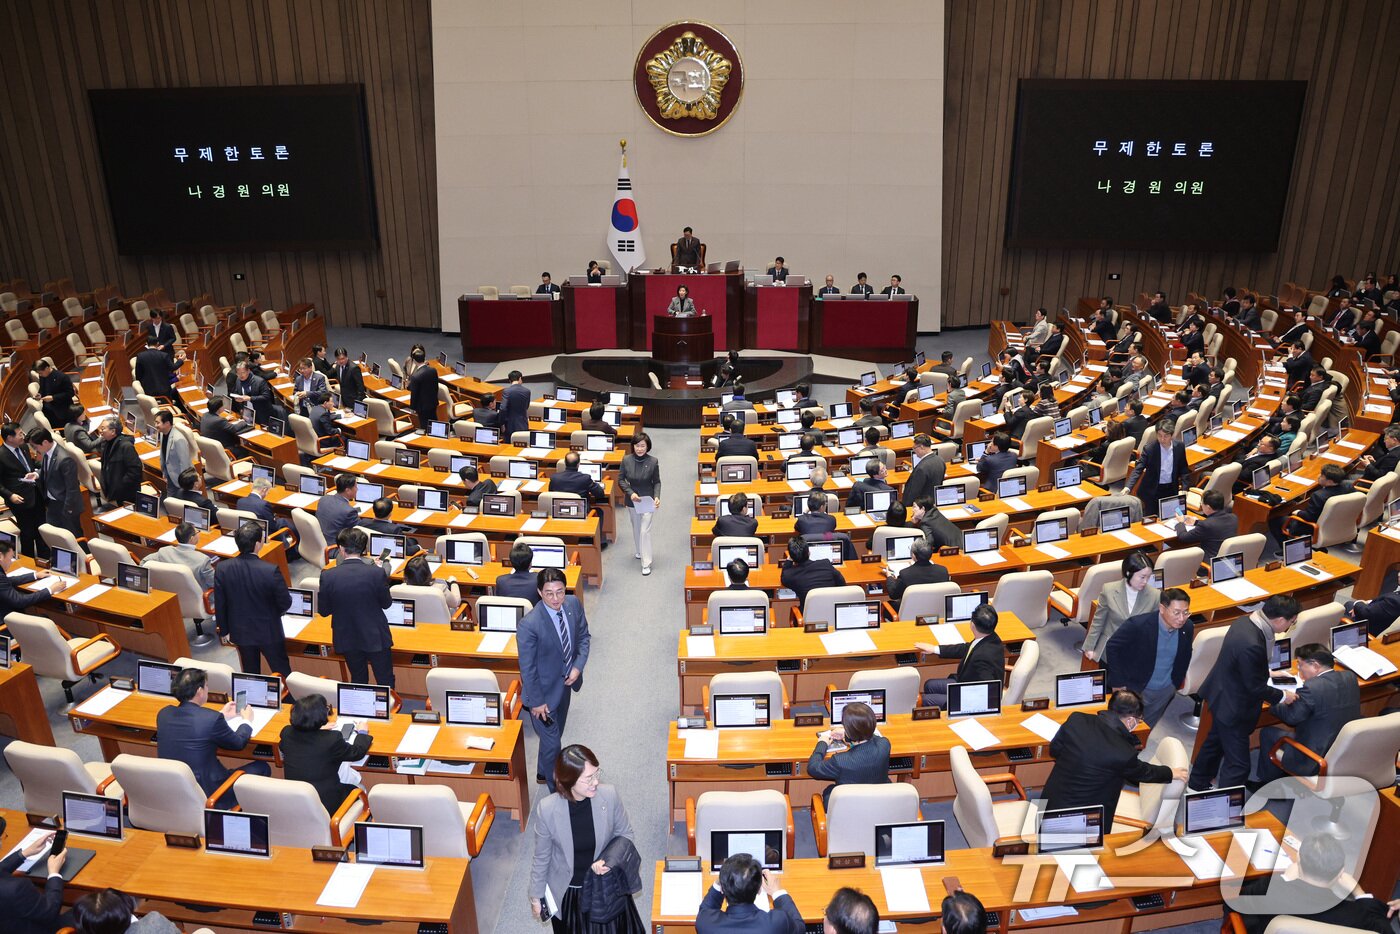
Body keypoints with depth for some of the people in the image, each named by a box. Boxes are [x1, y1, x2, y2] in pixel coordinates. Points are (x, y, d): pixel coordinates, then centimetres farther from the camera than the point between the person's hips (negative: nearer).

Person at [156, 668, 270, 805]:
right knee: (262, 768, 10)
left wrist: (222, 715, 25)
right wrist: (247, 720, 14)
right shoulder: (213, 718, -23)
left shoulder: (164, 714, -4)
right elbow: (238, 743, -5)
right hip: (205, 795, -7)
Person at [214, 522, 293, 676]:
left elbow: (219, 605, -5)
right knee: (282, 673, 16)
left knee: (251, 673, 23)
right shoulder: (271, 571, -28)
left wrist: (224, 631, 10)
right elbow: (285, 603, -16)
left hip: (240, 632, 3)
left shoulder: (222, 569, -17)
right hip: (269, 633, -3)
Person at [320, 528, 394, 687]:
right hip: (375, 637, -2)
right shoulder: (377, 573, -20)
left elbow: (323, 611, -4)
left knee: (358, 681, 22)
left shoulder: (327, 576, -15)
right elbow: (386, 603, -4)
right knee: (385, 681, 14)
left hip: (347, 639, 2)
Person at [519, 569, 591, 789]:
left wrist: (578, 666, -11)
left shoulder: (573, 604, -14)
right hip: (544, 690, -7)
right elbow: (527, 668, -22)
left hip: (565, 682, 7)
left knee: (556, 733, 27)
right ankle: (556, 789, 32)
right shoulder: (529, 625, -32)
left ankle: (543, 773, 53)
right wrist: (536, 701, -15)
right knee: (551, 742, 7)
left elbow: (583, 636, 3)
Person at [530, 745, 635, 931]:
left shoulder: (610, 796, -23)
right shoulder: (547, 809, -26)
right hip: (566, 891, -1)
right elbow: (542, 856, -9)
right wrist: (536, 895, 2)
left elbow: (625, 836, -6)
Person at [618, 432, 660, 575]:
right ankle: (637, 551, 45)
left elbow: (657, 482, -6)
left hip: (648, 500, -3)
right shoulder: (626, 460, -12)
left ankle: (646, 563, -1)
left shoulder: (653, 461, -16)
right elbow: (620, 479, -3)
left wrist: (657, 497, -20)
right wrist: (630, 493, -16)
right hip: (632, 500, 3)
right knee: (636, 528, 21)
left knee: (645, 531, -6)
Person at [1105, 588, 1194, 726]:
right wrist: (1118, 683, -15)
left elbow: (1184, 656, 9)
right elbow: (1113, 647, -17)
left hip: (1166, 691, 4)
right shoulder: (1137, 624, -27)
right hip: (1137, 688, -4)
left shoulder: (1187, 628, -10)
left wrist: (1176, 683, 12)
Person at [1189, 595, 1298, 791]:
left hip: (1222, 696, 11)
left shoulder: (1245, 621, -8)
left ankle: (1197, 785, 47)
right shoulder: (1251, 645, -37)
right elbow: (1256, 688, -22)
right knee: (1238, 764, 4)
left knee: (1215, 741, 28)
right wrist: (1283, 696, -8)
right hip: (1233, 708, -10)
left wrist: (1267, 672, 14)